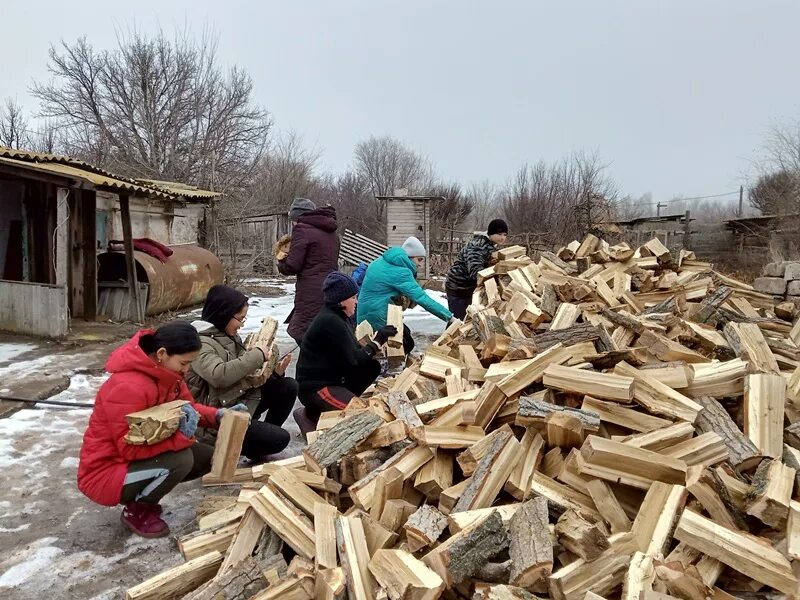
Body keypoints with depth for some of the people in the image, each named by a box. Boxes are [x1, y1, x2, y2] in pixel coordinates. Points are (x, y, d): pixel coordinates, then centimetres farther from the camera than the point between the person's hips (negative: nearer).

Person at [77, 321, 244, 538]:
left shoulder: (165, 372, -4)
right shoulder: (129, 386, -31)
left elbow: (188, 406, 6)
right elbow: (131, 448, -29)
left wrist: (218, 415, -12)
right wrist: (182, 435, -34)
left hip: (138, 457, 9)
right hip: (105, 473, -9)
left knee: (207, 458, -1)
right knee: (180, 459, -30)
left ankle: (142, 497, 11)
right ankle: (136, 511, -4)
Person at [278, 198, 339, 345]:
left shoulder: (302, 229, -6)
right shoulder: (329, 231, 16)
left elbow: (292, 266, -10)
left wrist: (281, 262, 13)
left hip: (312, 295, -8)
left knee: (302, 334, -3)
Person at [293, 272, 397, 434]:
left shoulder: (338, 317, 8)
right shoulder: (330, 321, -23)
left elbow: (355, 352, 9)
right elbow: (354, 360, -22)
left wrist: (379, 339, -2)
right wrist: (378, 340, -13)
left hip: (331, 378, 10)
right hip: (315, 386, -10)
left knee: (373, 367, 1)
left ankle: (344, 400, 5)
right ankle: (311, 414, -2)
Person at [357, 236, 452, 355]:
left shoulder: (383, 261, 7)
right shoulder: (400, 271, -20)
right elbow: (421, 298, -25)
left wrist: (400, 296, 1)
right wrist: (449, 316, -24)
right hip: (377, 317, -9)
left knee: (405, 333, 22)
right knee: (407, 344, 5)